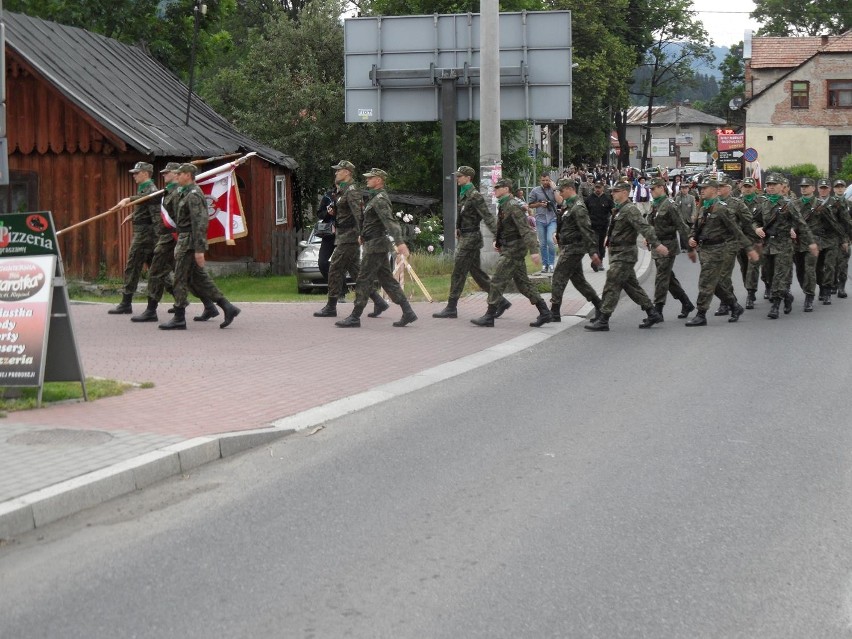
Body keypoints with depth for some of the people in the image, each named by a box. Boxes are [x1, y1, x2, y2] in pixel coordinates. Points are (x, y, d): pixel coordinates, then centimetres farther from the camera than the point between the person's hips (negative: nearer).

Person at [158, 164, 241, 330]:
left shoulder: (193, 195, -15)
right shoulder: (188, 193, 17)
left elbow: (199, 223, -22)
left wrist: (199, 249, -26)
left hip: (189, 242, -10)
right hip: (186, 240, 10)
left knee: (181, 279, -3)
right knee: (199, 279, 9)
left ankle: (179, 319, 3)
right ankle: (227, 307, 6)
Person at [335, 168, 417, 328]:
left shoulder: (380, 199, -15)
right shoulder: (375, 198, 17)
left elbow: (389, 221, -28)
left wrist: (399, 242, -38)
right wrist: (362, 235, 43)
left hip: (375, 245, -10)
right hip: (376, 244, 10)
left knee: (363, 281, -5)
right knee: (387, 280, 9)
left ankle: (355, 317, 0)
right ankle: (408, 312, 7)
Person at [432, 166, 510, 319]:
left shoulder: (475, 196, -15)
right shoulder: (464, 194, 14)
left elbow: (487, 216, -20)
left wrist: (497, 235, -25)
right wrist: (458, 229, 18)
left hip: (470, 238, -10)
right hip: (465, 237, 10)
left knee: (458, 273, -5)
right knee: (477, 272, 12)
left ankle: (451, 308, 1)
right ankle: (500, 301, 16)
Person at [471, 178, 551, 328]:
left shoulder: (513, 206, -16)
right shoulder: (502, 206, 14)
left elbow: (525, 229, -24)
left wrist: (533, 250, -31)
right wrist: (496, 240, 14)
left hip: (513, 249, -10)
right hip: (508, 248, 10)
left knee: (497, 281, -7)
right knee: (522, 283, 12)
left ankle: (489, 316, -3)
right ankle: (544, 312, 14)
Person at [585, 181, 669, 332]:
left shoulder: (630, 209, -15)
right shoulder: (620, 209, 15)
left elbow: (644, 227, -26)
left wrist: (656, 244, -34)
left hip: (624, 254, -10)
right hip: (618, 252, 10)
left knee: (612, 286, -9)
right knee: (631, 286, 13)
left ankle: (603, 321, -6)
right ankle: (653, 314, 19)